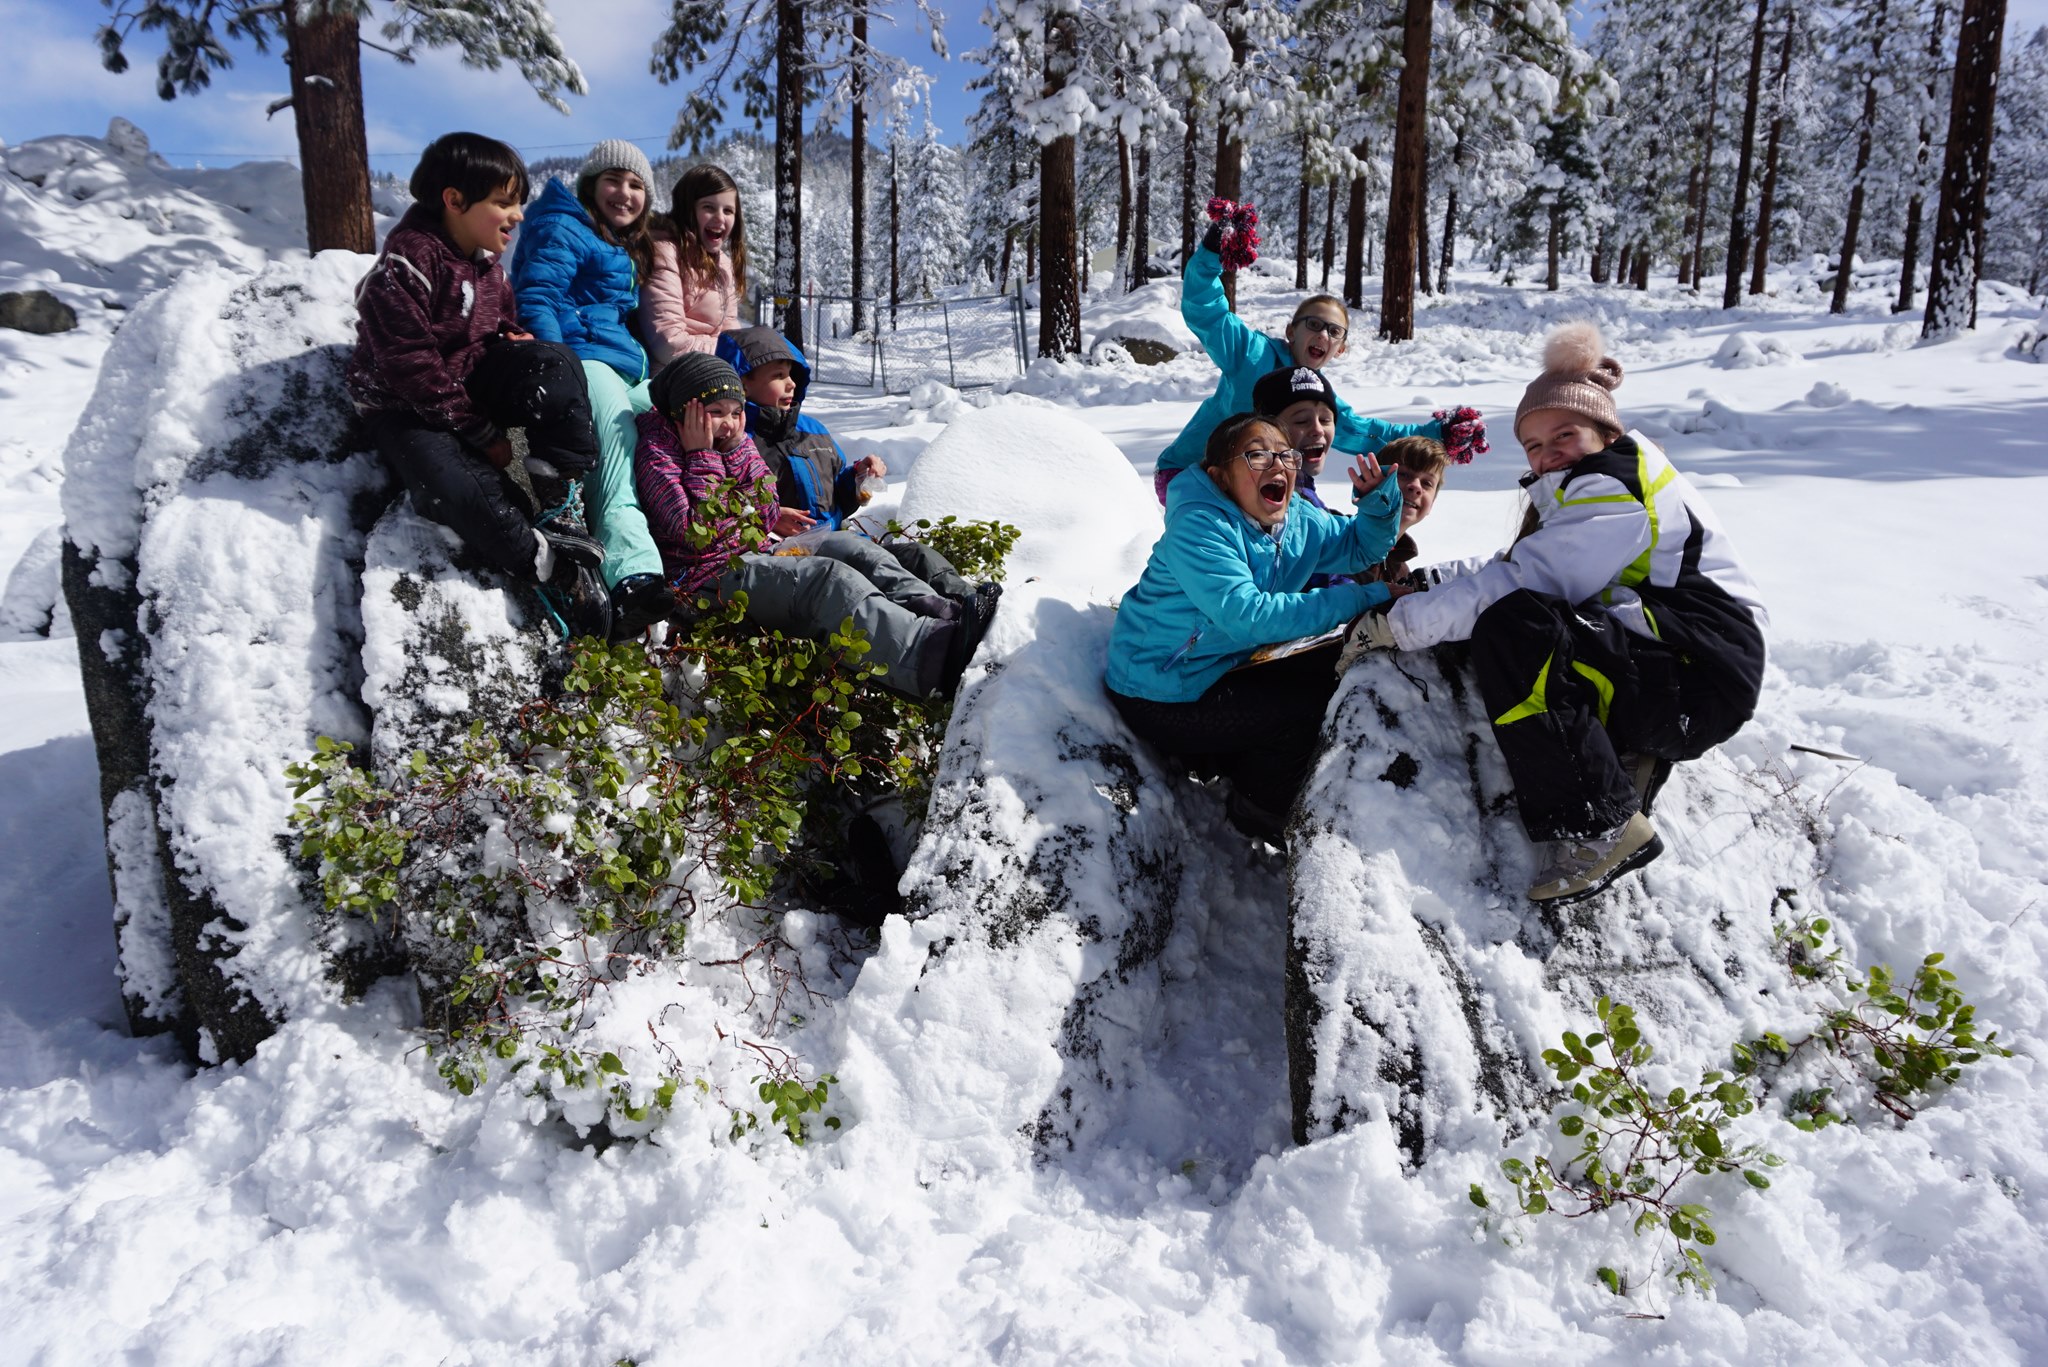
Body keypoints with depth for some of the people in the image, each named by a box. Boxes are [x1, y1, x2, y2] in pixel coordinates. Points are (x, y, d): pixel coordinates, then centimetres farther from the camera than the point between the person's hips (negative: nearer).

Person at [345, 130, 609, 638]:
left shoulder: (485, 263, 6)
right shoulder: (406, 265, -20)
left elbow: (502, 323, 24)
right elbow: (411, 367, -23)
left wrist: (514, 338, -3)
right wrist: (481, 431, -21)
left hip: (470, 379, 7)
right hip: (405, 406, -7)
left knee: (555, 364, -21)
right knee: (462, 491, -35)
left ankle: (560, 509, -23)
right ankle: (552, 569, -23)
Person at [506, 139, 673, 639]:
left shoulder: (630, 251, 31)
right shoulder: (563, 231, 4)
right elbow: (536, 301, -9)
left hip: (623, 368, 9)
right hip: (581, 357, -9)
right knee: (617, 430, -33)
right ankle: (633, 578, -52)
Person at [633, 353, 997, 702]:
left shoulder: (734, 441, 15)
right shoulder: (657, 450, -6)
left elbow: (766, 519, 8)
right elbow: (696, 534, -18)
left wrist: (738, 447, 0)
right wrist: (701, 456, -12)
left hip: (752, 558, 9)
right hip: (707, 579, -8)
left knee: (847, 546, -12)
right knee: (826, 577, -30)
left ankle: (947, 612, -34)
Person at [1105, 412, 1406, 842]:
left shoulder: (1298, 520, -1)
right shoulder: (1198, 527, -27)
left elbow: (1361, 547, 14)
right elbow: (1249, 617, -36)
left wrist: (1378, 500, -11)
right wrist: (1366, 598, -33)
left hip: (1224, 666, 9)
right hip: (1163, 700, -9)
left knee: (1326, 673, 8)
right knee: (1310, 708, -13)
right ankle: (1258, 816, 11)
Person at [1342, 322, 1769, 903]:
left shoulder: (1618, 490, -15)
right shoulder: (1580, 492, 16)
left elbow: (1519, 584, -23)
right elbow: (1510, 570, 14)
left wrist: (1397, 624, -19)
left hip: (1702, 678, -10)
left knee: (1510, 630, -31)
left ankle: (1602, 827, -24)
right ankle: (1623, 759, -1)